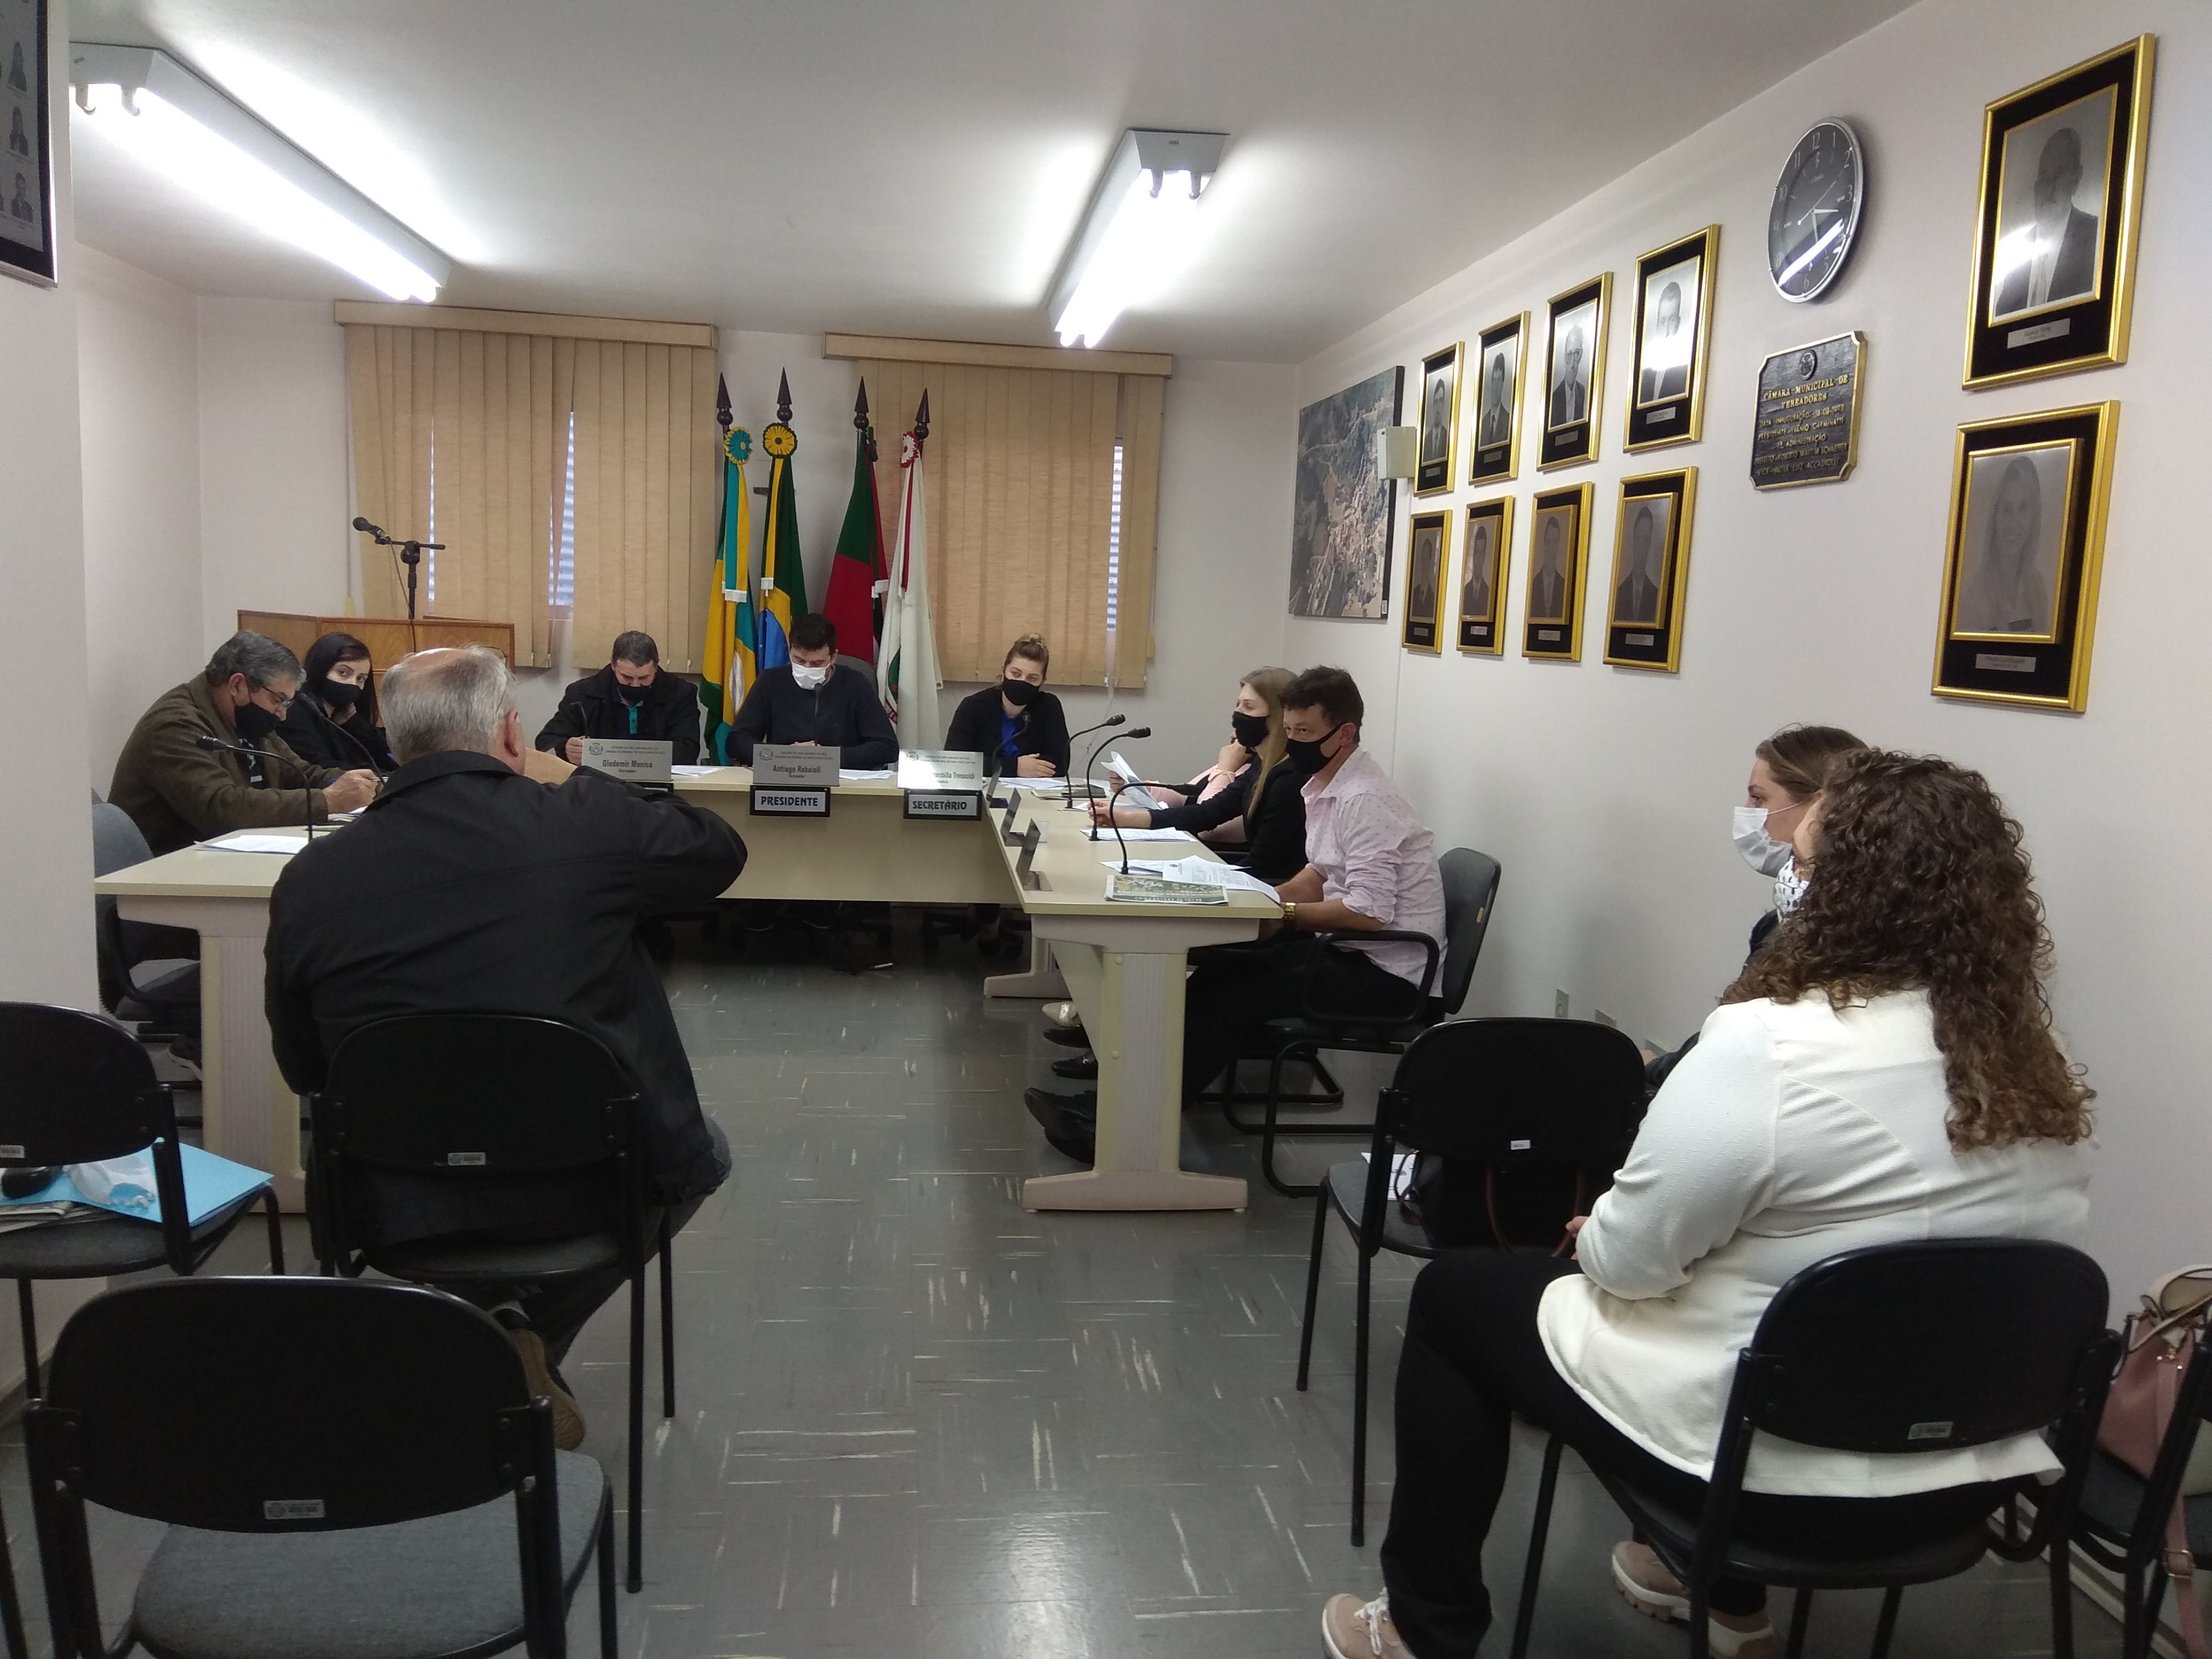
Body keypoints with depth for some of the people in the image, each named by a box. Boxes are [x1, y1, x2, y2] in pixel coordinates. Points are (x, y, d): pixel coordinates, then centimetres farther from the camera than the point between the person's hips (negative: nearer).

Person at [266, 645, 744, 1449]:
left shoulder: (307, 881, -7)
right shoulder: (587, 822, -16)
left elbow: (305, 1070, 6)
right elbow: (722, 853, 4)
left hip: (404, 1205, 4)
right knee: (702, 1149, 28)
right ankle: (528, 1337, 12)